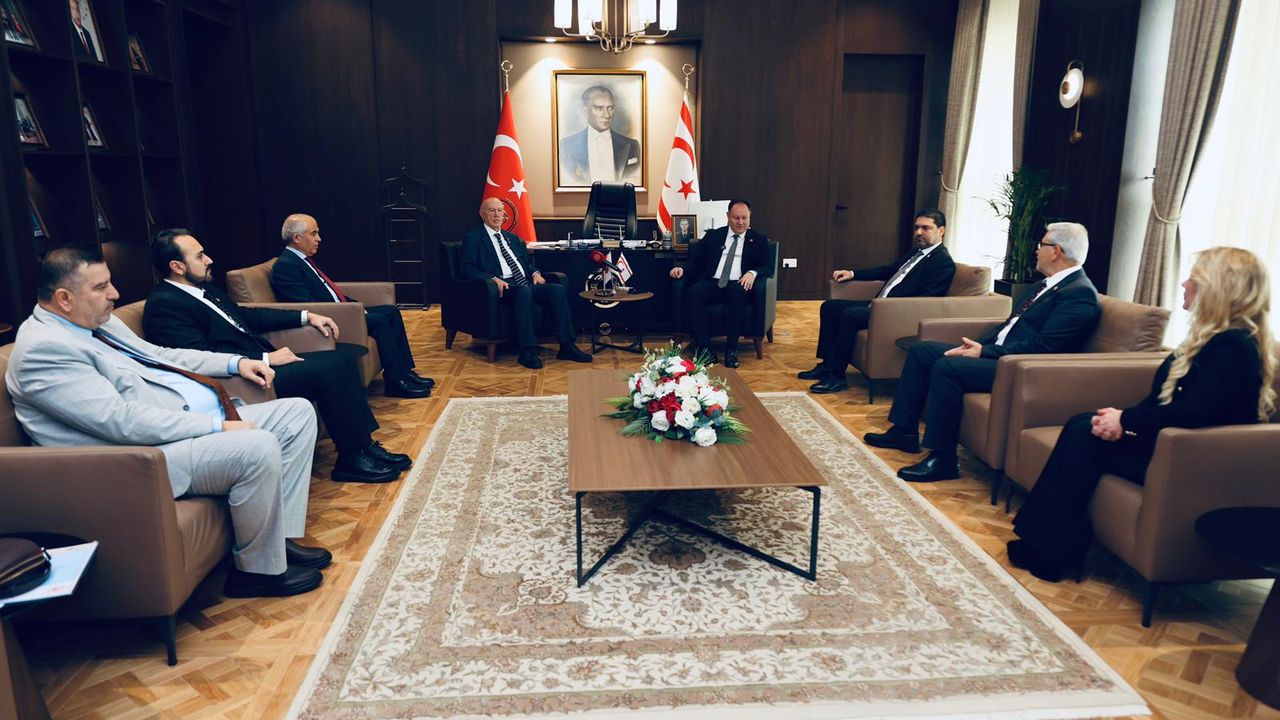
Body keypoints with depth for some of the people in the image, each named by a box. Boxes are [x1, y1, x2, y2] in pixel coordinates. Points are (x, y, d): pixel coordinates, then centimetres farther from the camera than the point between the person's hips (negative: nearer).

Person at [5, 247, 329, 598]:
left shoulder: (100, 322, 14)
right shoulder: (42, 348, -15)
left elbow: (160, 355, 27)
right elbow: (124, 421, -23)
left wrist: (235, 362, 14)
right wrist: (218, 426, -23)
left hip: (199, 421, 11)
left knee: (298, 413, 2)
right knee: (258, 447, -32)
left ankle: (281, 537, 1)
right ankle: (260, 570, -10)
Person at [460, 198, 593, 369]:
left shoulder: (512, 238, 28)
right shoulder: (473, 238, 8)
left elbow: (527, 262, 30)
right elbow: (467, 269, -4)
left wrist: (535, 273, 5)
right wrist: (493, 279, -20)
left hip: (525, 283, 6)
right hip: (503, 286, -6)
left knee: (557, 289, -21)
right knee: (524, 292, -39)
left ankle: (566, 346, -23)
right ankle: (527, 351, -39)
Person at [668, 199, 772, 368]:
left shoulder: (759, 240, 16)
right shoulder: (713, 236, 19)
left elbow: (768, 267, 6)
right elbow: (695, 260, 15)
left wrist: (753, 272, -17)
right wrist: (682, 268, -8)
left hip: (738, 285, -1)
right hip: (712, 283, 2)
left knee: (737, 293, -38)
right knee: (693, 292, -31)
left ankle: (731, 349, -30)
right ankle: (704, 348, -29)